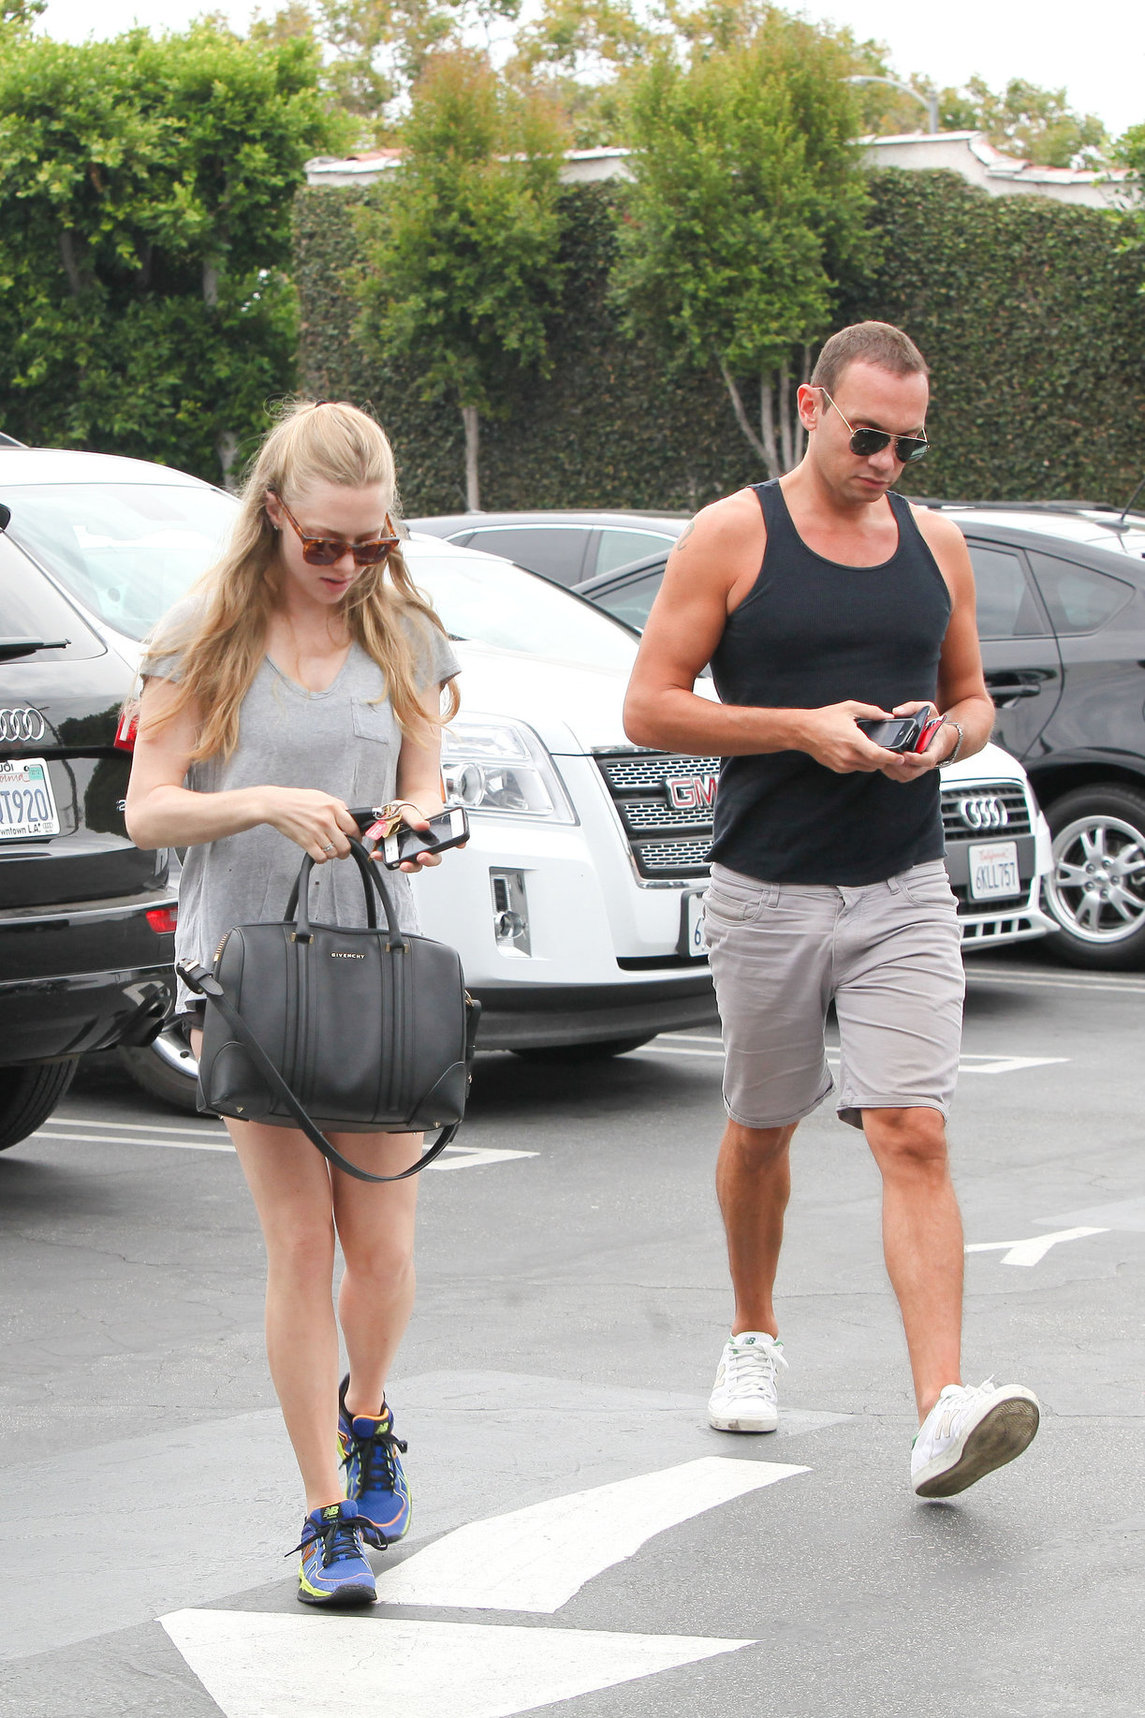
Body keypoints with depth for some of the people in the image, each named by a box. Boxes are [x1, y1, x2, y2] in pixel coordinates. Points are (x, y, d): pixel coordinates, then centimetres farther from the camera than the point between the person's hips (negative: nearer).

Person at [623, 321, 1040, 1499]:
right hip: (767, 893, -1)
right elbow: (648, 708, -6)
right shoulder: (731, 538, -4)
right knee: (760, 1131, 14)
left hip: (904, 894, 1)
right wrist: (803, 727, -16)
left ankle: (942, 1414, -21)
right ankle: (753, 1338, 39)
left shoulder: (936, 544, 8)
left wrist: (946, 735, -6)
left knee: (914, 1139, -12)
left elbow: (972, 696, 19)